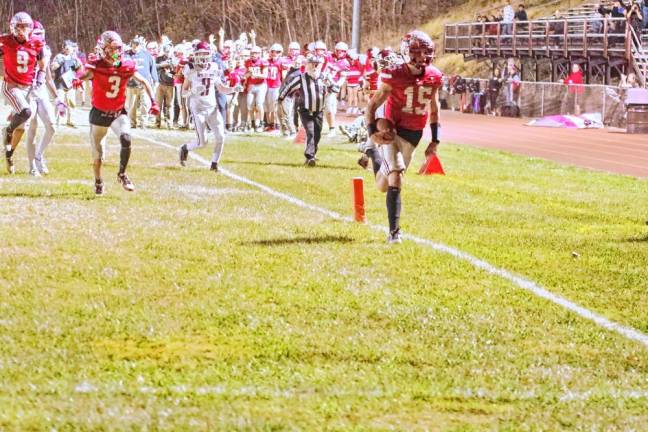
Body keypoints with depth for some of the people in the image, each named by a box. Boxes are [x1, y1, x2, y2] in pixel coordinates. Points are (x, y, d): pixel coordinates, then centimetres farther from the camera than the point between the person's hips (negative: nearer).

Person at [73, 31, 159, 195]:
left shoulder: (127, 67, -9)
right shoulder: (96, 67, -17)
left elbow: (144, 82, 5)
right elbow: (85, 75, -33)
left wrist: (153, 102, -3)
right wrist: (77, 81, -57)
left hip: (119, 112, 1)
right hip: (99, 114, -1)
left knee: (126, 139, -25)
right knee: (98, 154, 7)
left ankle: (122, 175, -3)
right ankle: (98, 181, 37)